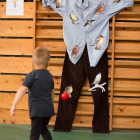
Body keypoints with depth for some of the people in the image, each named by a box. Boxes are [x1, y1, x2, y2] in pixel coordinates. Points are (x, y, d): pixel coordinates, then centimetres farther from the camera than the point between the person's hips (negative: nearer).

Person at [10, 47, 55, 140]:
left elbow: (22, 90, -19)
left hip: (37, 110, -5)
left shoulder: (31, 75, -9)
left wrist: (14, 105, -16)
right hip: (49, 109, 5)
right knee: (43, 128, 27)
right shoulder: (49, 76, 9)